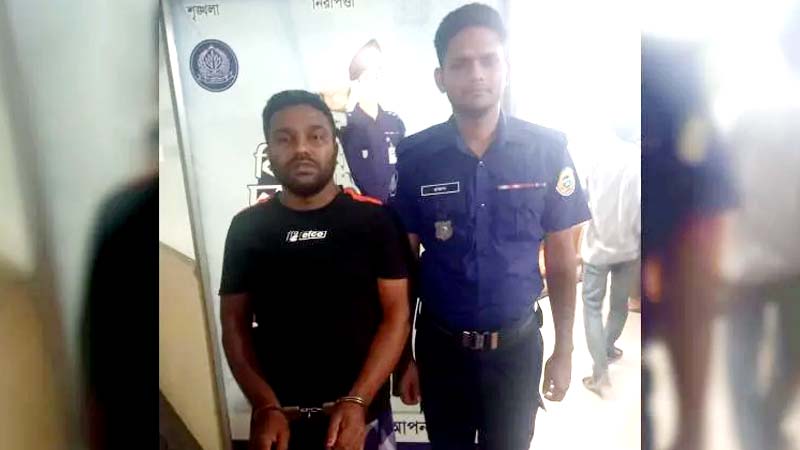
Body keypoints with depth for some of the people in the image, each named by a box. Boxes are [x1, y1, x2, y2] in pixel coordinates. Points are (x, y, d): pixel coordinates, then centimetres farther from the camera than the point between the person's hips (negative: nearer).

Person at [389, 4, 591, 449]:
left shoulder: (548, 150, -10)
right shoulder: (415, 156, -9)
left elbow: (561, 257, -1)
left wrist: (564, 350, 2)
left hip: (517, 346, 0)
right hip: (440, 346, 1)